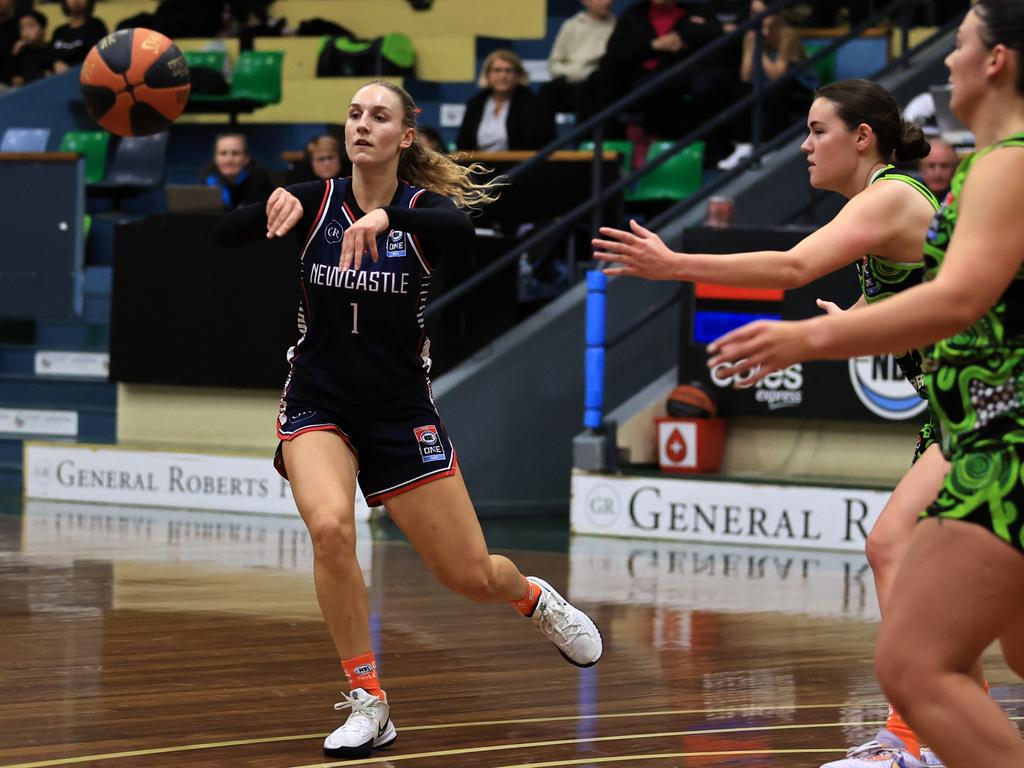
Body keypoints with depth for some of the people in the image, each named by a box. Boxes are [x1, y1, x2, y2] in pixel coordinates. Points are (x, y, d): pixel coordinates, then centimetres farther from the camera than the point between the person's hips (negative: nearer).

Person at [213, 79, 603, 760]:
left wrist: (385, 217, -49)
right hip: (318, 404, 0)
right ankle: (368, 702, -16)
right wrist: (272, 205, -38)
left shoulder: (424, 207, -6)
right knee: (330, 527, -31)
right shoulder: (316, 200, -2)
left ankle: (535, 598, 40)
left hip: (401, 409, 0)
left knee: (471, 575, 1)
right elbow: (225, 235, -17)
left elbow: (463, 233, -31)